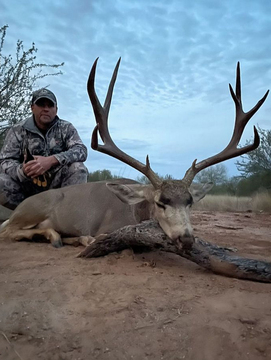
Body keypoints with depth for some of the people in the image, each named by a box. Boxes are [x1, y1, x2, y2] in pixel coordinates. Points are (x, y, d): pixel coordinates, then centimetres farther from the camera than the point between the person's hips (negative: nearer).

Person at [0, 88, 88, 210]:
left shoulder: (66, 128, 1)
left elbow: (81, 151, -15)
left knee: (79, 169, -25)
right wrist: (22, 171, -31)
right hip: (27, 187, 0)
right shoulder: (17, 130, 0)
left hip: (57, 184, 0)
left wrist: (51, 160, -33)